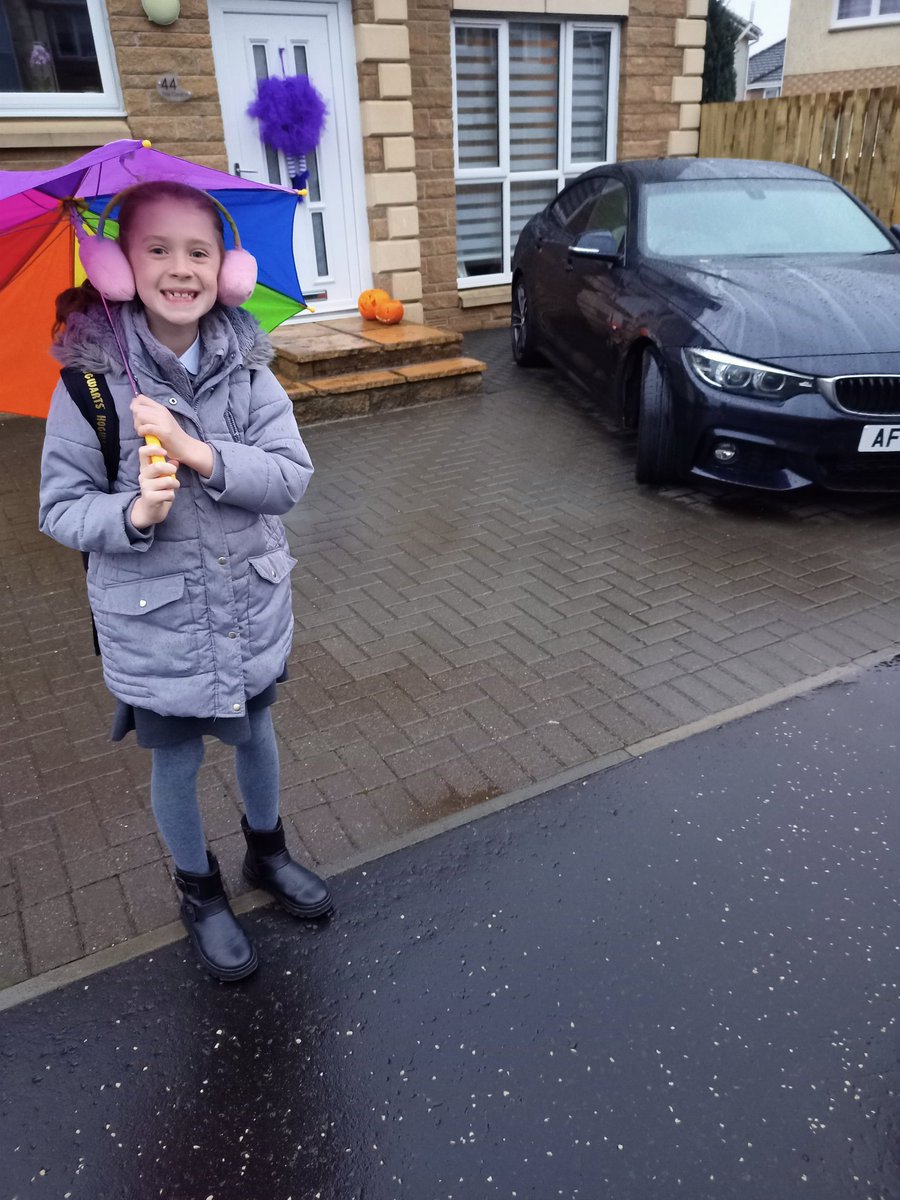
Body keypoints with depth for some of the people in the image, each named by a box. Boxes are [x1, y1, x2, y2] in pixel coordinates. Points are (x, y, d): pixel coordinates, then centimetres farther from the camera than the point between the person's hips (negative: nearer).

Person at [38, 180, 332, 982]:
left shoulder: (246, 363, -7)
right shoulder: (91, 375, -13)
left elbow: (292, 475, -14)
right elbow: (61, 506, -10)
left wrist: (200, 454, -27)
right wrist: (133, 514, -30)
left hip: (251, 607, 3)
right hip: (153, 624, -2)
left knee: (256, 736, 23)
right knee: (177, 765, 16)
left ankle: (268, 854, 52)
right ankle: (201, 894, 44)